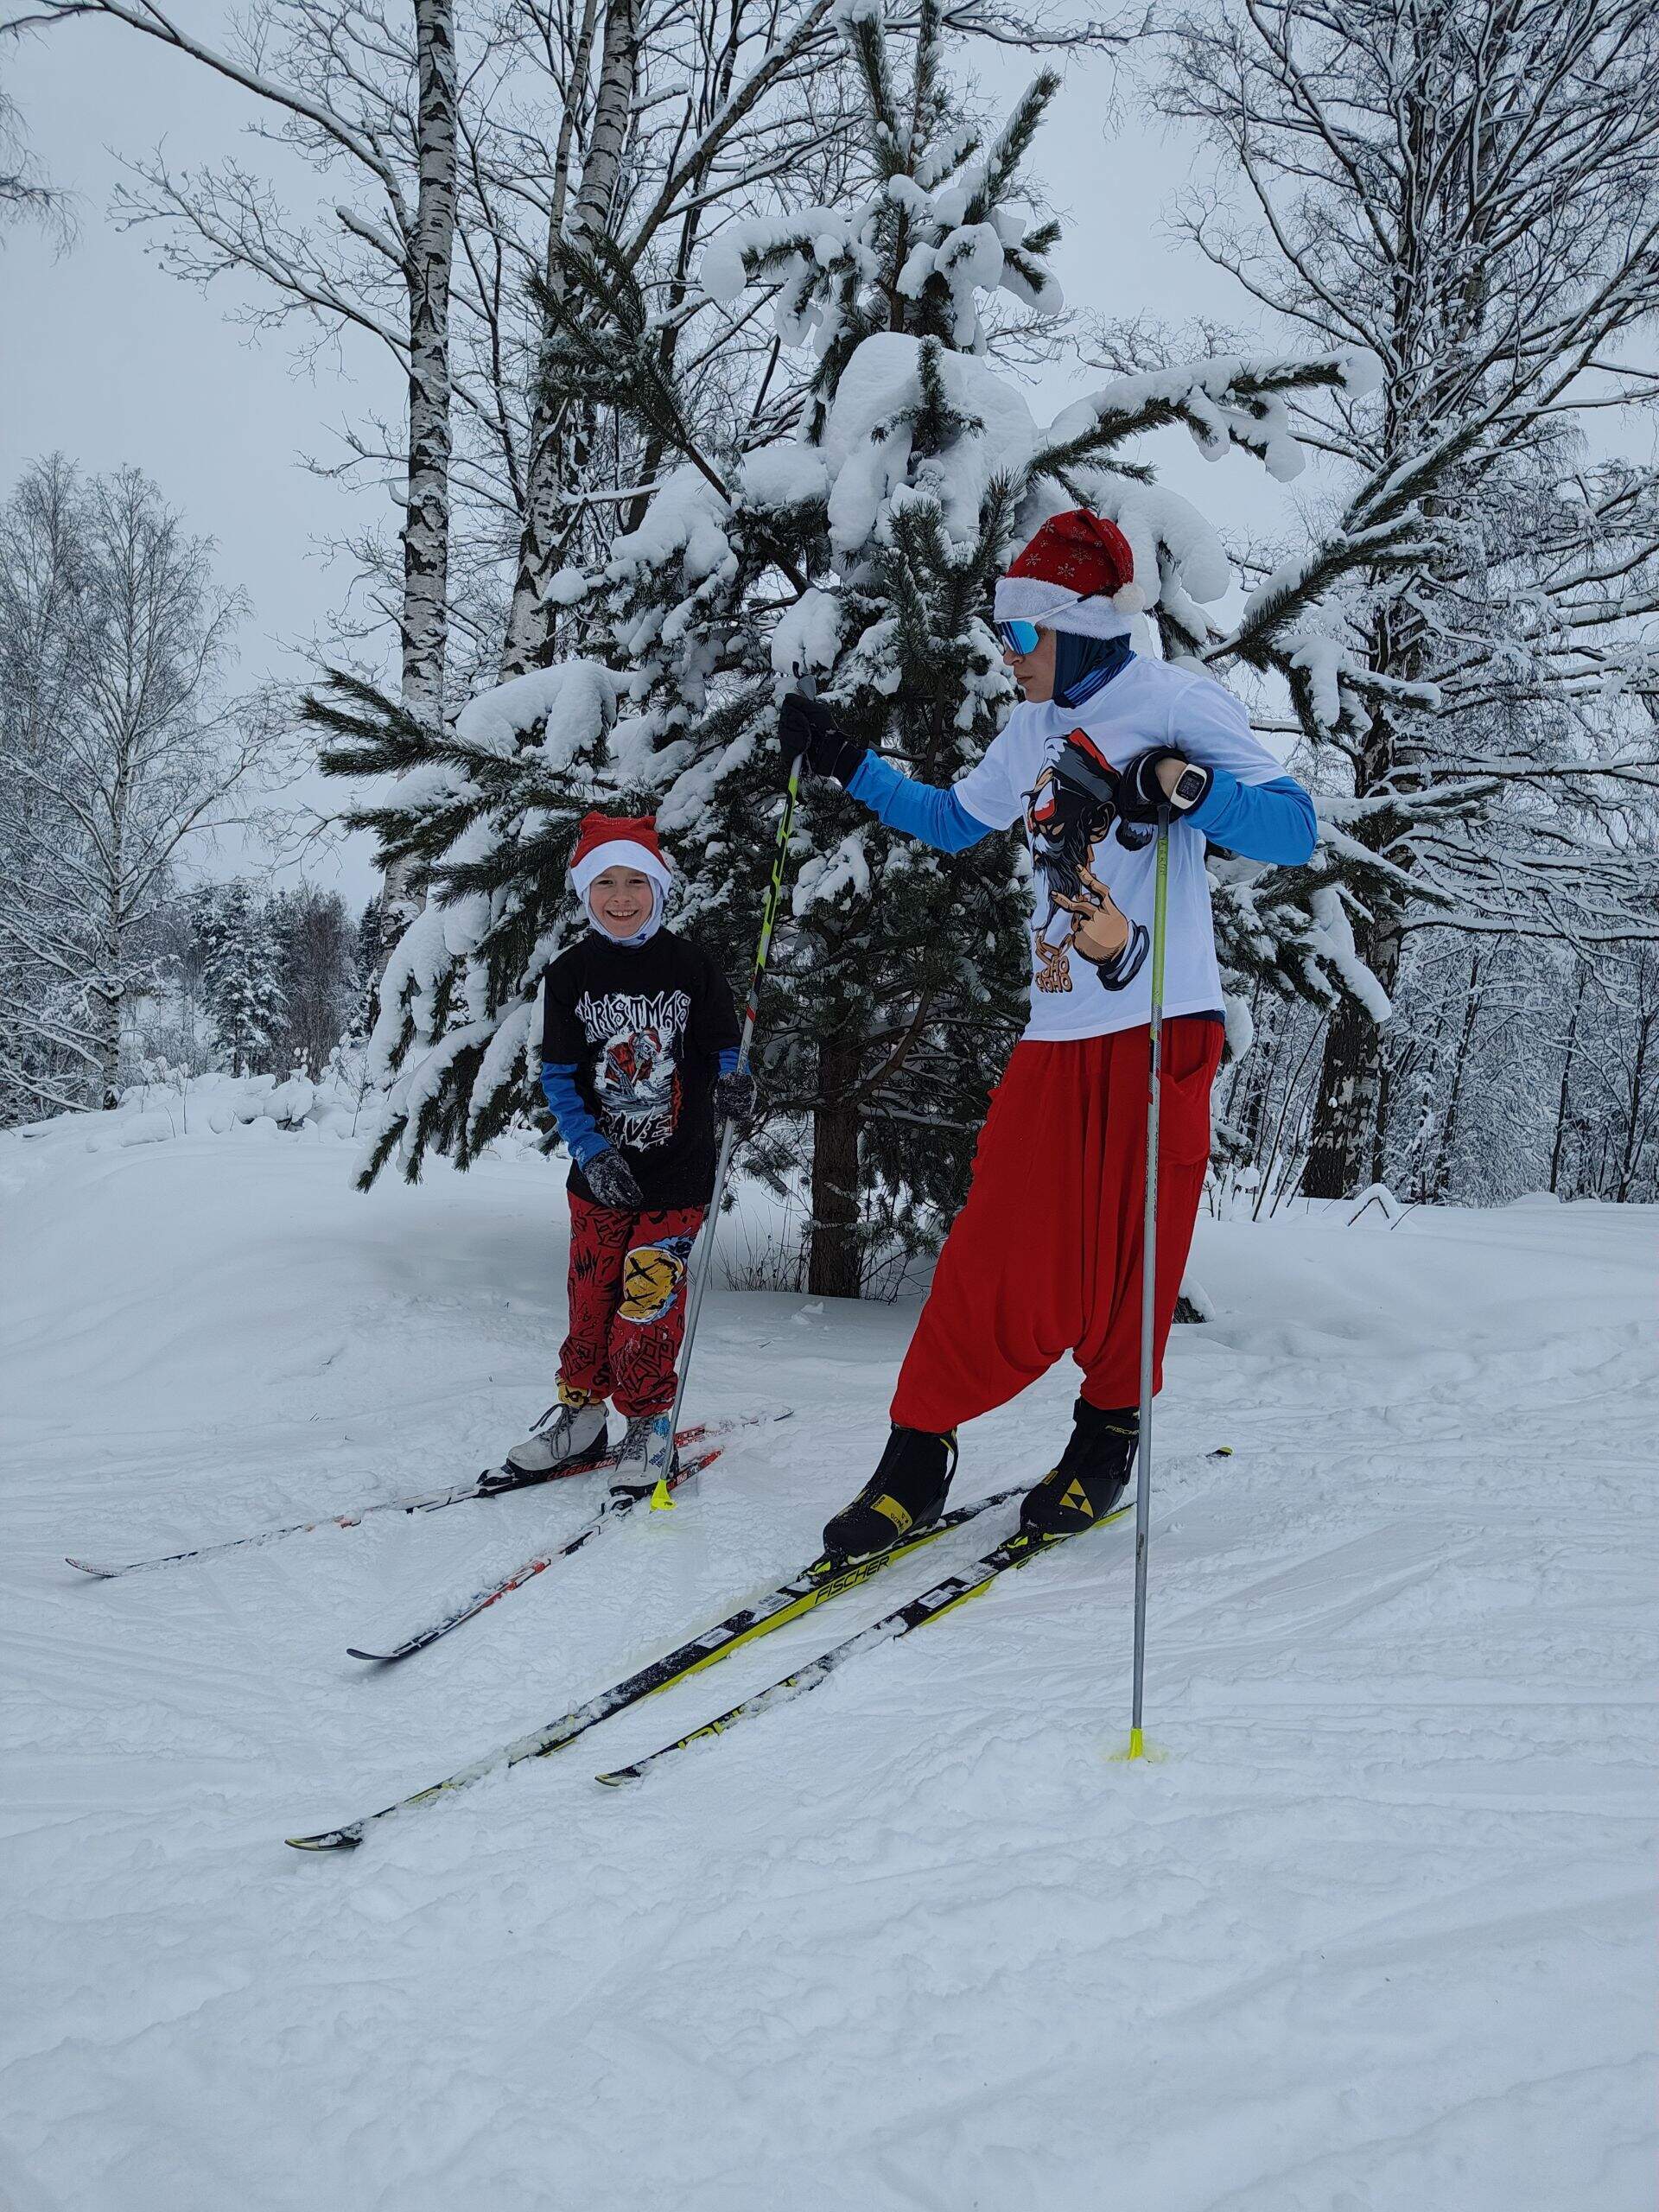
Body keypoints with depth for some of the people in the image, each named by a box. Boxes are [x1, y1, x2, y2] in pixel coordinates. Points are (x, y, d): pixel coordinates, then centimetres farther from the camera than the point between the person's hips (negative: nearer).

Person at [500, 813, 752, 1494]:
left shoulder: (692, 968, -3)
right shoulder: (570, 975, 0)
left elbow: (722, 1052, 5)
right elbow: (558, 1077, 1)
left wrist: (732, 1086, -18)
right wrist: (592, 1152, -11)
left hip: (678, 1171, -2)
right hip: (601, 1171, 2)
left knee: (650, 1297, -6)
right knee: (591, 1294, 7)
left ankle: (650, 1420, 11)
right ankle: (579, 1411, 24)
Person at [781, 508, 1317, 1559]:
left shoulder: (1177, 702, -3)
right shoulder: (1034, 730, 16)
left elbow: (1296, 829, -11)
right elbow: (954, 822, 33)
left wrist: (1191, 788, -27)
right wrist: (844, 762, 28)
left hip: (1162, 1026, -4)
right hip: (1056, 1036, 5)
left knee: (1128, 1255, 1)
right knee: (1004, 1257, -3)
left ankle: (1109, 1434, 24)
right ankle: (917, 1457, 6)